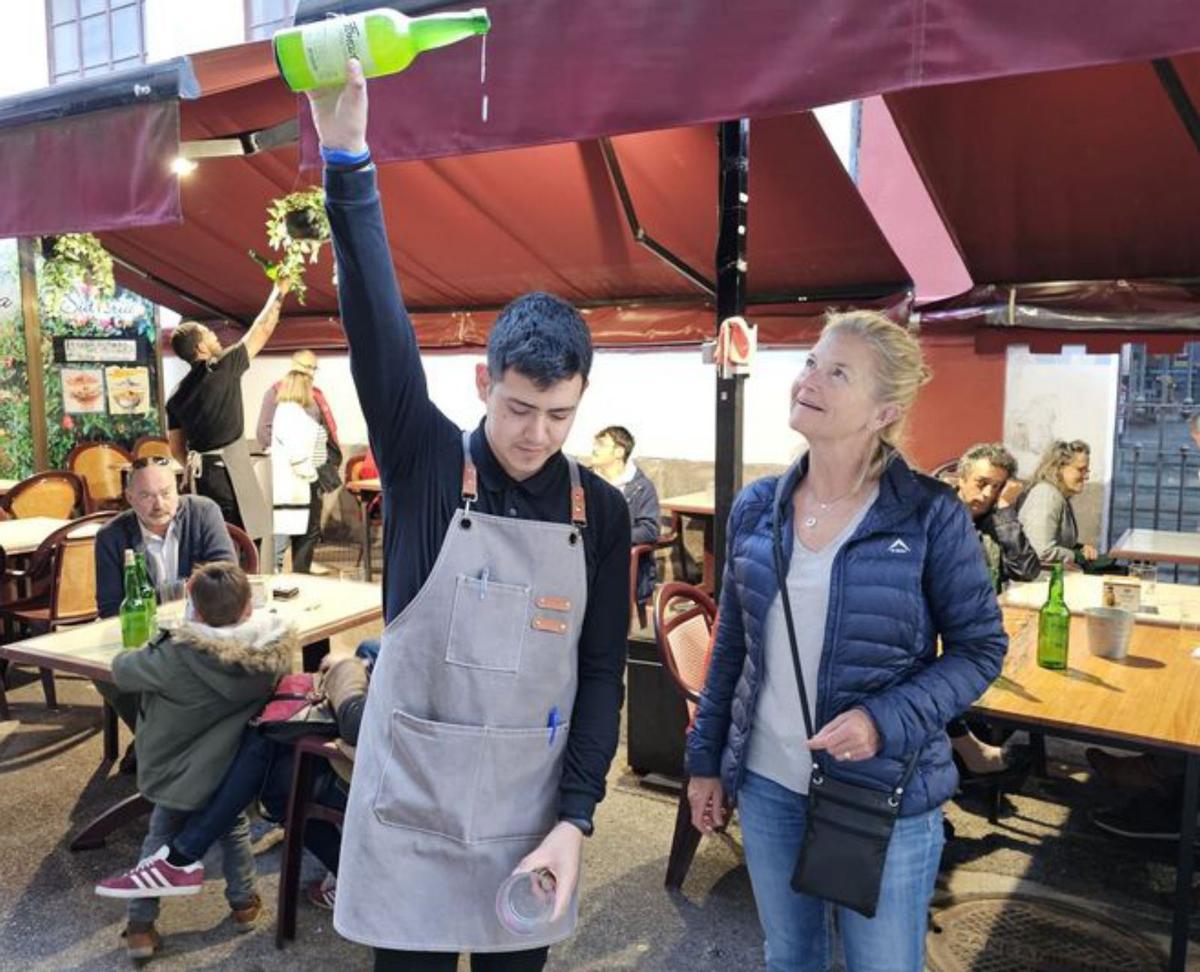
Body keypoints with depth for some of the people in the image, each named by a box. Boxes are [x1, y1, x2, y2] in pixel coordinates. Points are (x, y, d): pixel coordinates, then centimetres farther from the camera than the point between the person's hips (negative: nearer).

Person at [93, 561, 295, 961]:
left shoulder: (176, 655, -29)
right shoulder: (275, 651, -20)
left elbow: (121, 670, -12)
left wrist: (148, 651, 10)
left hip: (179, 774, -2)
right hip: (233, 773, 2)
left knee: (159, 841, 22)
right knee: (234, 831, 27)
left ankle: (140, 926, 29)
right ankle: (243, 903, 42)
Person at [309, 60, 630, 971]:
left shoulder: (601, 510, -4)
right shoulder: (427, 465, -9)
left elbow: (604, 673, -1)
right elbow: (378, 328, -23)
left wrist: (575, 819, -6)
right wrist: (348, 160, -33)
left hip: (532, 810, 2)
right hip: (411, 807, -1)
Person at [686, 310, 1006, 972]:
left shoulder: (931, 516, -13)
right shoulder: (756, 508, -1)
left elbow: (980, 647, -7)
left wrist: (887, 721, -22)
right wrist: (705, 759, 10)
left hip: (885, 797, -3)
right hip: (767, 789, 4)